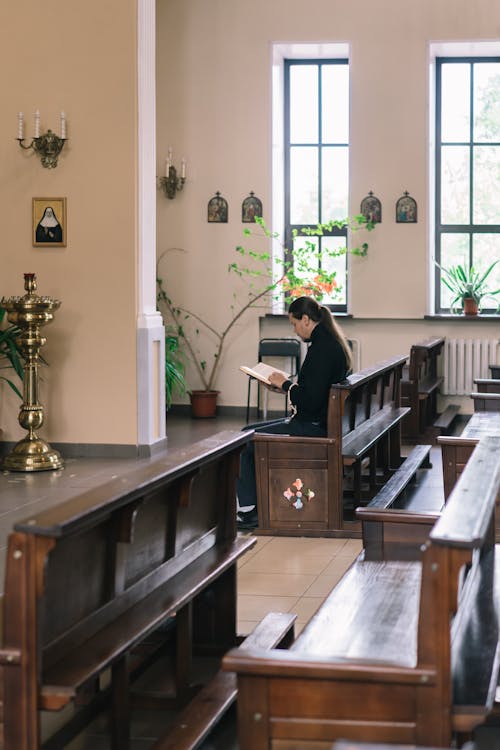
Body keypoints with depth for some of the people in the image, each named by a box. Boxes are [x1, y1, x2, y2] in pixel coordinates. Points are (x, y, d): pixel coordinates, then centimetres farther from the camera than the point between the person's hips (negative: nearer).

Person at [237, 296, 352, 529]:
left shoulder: (322, 348, -21)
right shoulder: (330, 342, 11)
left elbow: (310, 401, -24)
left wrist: (285, 384, -10)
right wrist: (286, 386, 11)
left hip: (312, 427, -11)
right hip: (314, 422, 11)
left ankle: (248, 512, -1)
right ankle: (250, 508, 14)